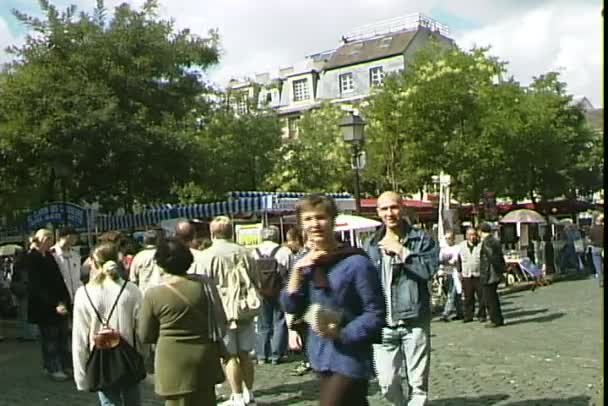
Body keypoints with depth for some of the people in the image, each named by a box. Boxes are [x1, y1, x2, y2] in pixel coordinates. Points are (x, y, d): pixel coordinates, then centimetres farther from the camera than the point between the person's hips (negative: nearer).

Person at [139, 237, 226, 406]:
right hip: (206, 360, 3)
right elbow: (221, 322, 3)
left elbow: (145, 336, -1)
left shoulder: (154, 294, -11)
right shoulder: (205, 284, -4)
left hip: (175, 363, -3)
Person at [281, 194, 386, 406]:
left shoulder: (356, 263, -15)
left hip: (350, 358, -6)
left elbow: (376, 314, -14)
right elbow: (291, 307, 0)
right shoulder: (307, 263, 6)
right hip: (321, 357, 6)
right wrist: (297, 270, -11)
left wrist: (342, 333, -24)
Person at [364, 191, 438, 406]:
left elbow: (429, 269, -16)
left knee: (418, 382, 2)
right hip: (383, 324, 3)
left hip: (414, 320, -2)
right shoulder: (372, 245, 10)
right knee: (387, 383, 5)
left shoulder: (421, 239, 0)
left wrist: (401, 251, -14)